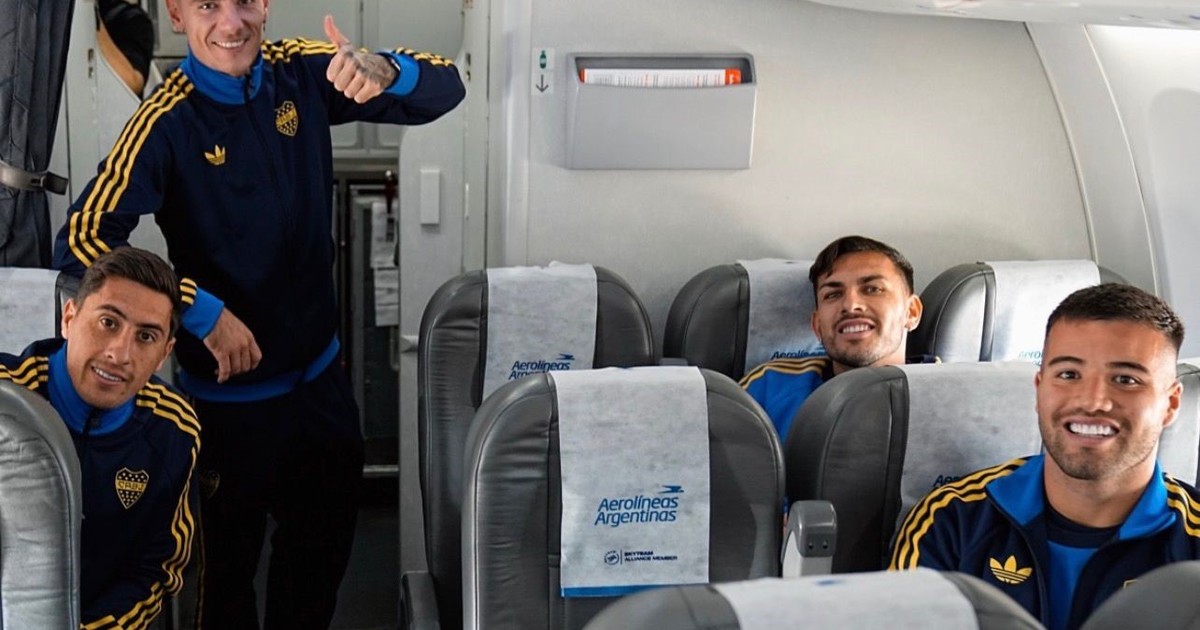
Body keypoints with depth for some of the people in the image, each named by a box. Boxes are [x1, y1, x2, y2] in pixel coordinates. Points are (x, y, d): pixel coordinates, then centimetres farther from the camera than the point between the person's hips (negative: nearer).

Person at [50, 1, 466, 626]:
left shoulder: (301, 76, -5)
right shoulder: (168, 122, -19)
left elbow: (444, 86, -5)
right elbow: (80, 242, -27)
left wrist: (383, 72, -27)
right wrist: (205, 313, -28)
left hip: (320, 372, 5)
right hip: (230, 390, -5)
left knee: (325, 547, 23)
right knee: (231, 557, 14)